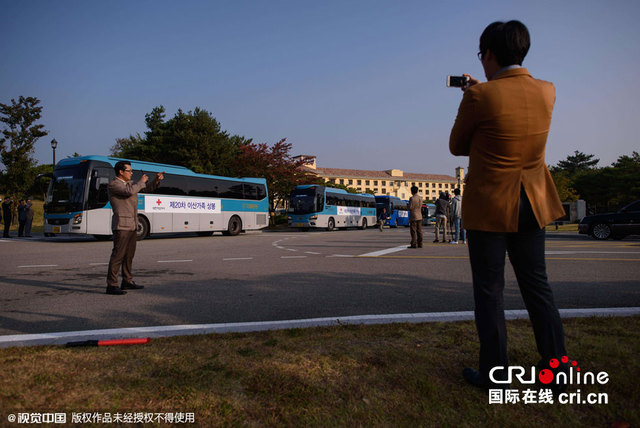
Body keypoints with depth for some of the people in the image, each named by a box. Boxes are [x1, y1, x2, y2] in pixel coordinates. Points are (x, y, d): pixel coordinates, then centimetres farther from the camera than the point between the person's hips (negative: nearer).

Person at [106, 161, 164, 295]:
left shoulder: (130, 183, 16)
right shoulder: (113, 184, -8)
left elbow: (147, 188, 22)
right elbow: (129, 191, -25)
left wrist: (157, 180, 4)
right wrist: (141, 181, -10)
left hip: (132, 225, 9)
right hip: (121, 225, -9)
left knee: (129, 254, 13)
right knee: (118, 254, -10)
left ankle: (127, 281, 23)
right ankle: (111, 285, -7)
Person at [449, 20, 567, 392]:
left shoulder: (479, 96, -16)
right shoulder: (547, 91, 2)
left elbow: (457, 147, -3)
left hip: (488, 207, -5)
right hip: (531, 206, 6)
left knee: (489, 289, 5)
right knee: (537, 285, 15)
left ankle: (495, 375, 16)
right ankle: (556, 371, 23)